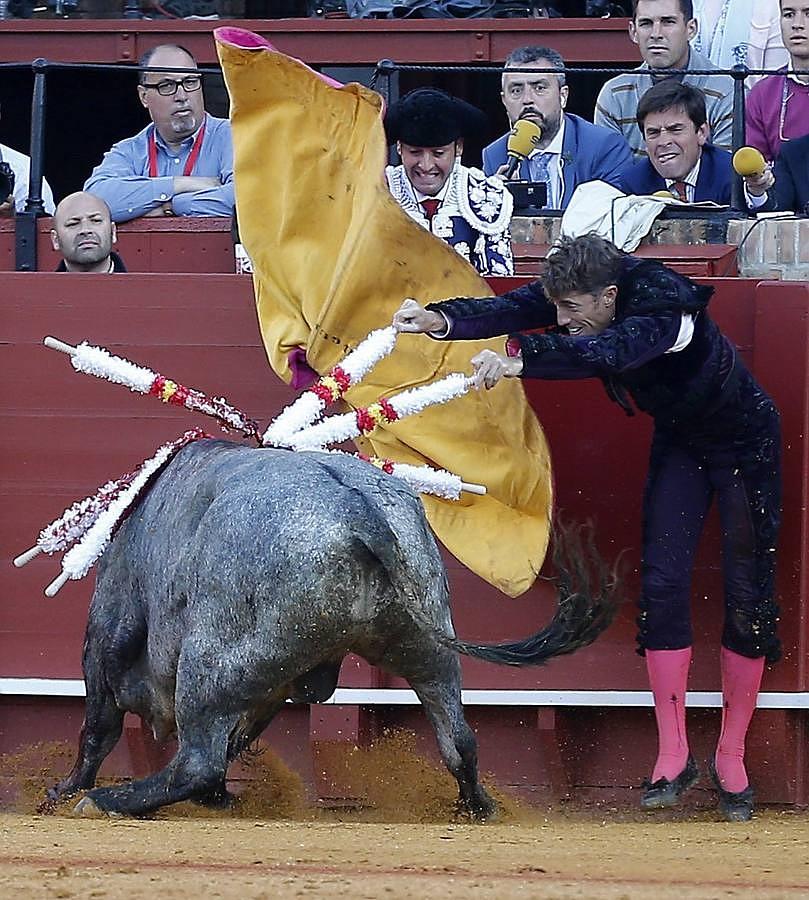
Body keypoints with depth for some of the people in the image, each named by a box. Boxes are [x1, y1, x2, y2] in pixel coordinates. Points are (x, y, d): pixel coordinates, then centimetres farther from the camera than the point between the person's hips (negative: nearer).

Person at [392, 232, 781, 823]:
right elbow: (512, 310, -33)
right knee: (662, 584, -6)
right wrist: (442, 319, -52)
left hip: (744, 443, -6)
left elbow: (611, 350, -56)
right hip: (678, 439, 6)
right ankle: (674, 757, -2)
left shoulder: (666, 307, -37)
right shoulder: (578, 293, -18)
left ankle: (731, 760, 9)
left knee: (747, 598, -3)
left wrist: (521, 359, -68)